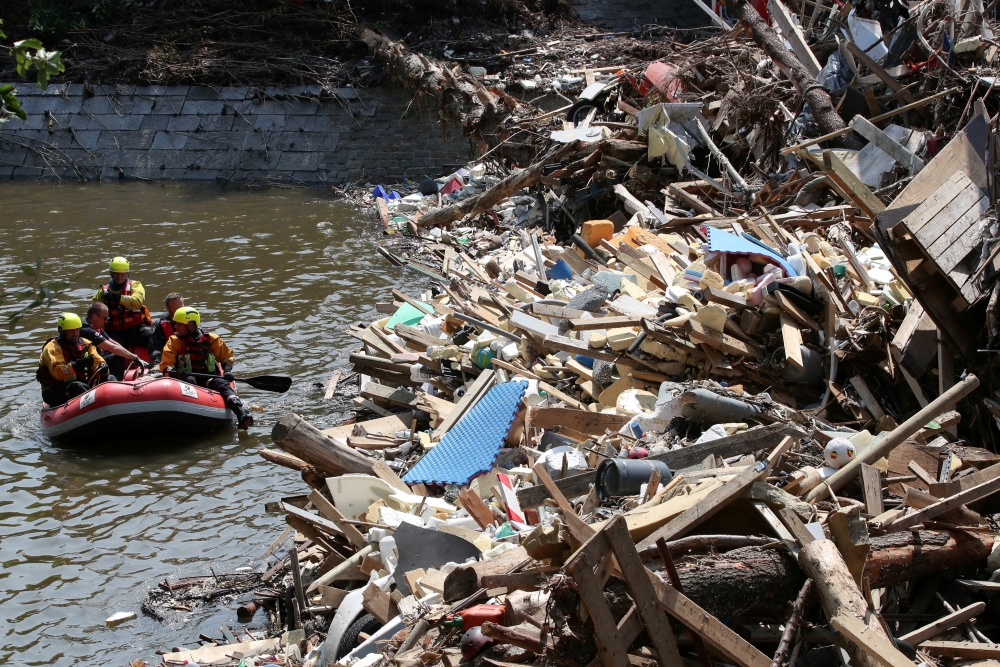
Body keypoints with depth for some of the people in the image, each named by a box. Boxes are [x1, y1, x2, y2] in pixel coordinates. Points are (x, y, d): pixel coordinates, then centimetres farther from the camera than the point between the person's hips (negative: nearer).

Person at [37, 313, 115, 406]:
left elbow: (98, 362, 7)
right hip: (56, 393, -7)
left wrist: (102, 368, -19)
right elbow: (57, 372, -24)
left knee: (110, 378, -4)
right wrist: (75, 366, -40)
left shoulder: (85, 344, 11)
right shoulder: (52, 347, -9)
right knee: (77, 386, -37)